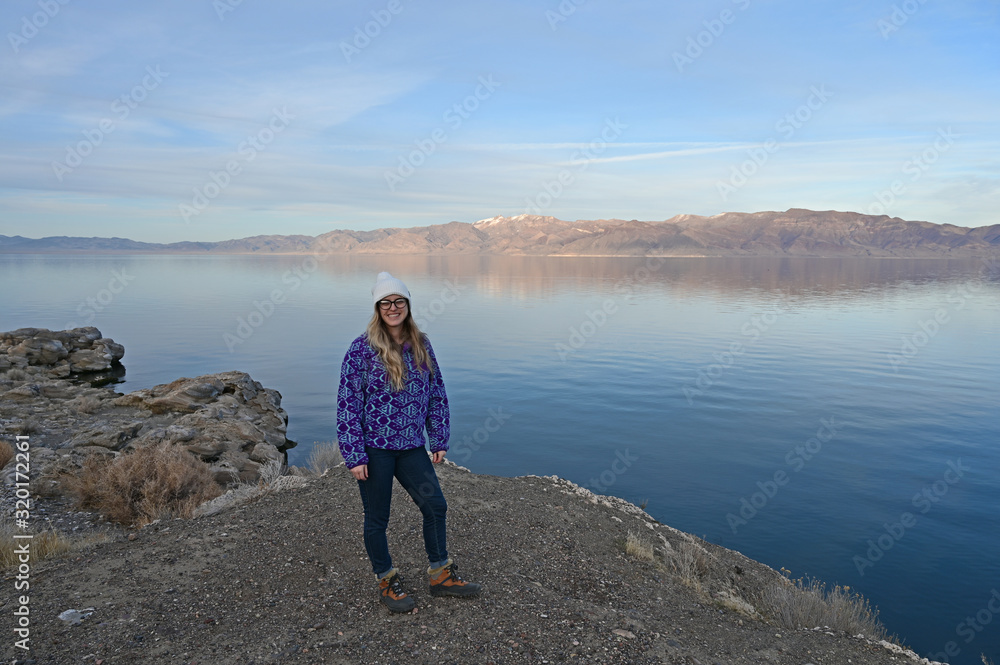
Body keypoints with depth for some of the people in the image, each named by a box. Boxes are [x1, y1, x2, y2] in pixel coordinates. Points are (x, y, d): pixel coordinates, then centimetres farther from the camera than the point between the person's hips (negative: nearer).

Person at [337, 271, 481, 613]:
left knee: (435, 506, 8)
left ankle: (441, 575, 27)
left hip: (411, 446, 5)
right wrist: (354, 455, -14)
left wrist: (439, 440, 8)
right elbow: (348, 402, -11)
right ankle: (386, 582, 29)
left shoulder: (421, 345, 4)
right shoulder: (362, 348, -11)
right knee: (377, 518, 9)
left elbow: (436, 393, 10)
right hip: (374, 447, -5)